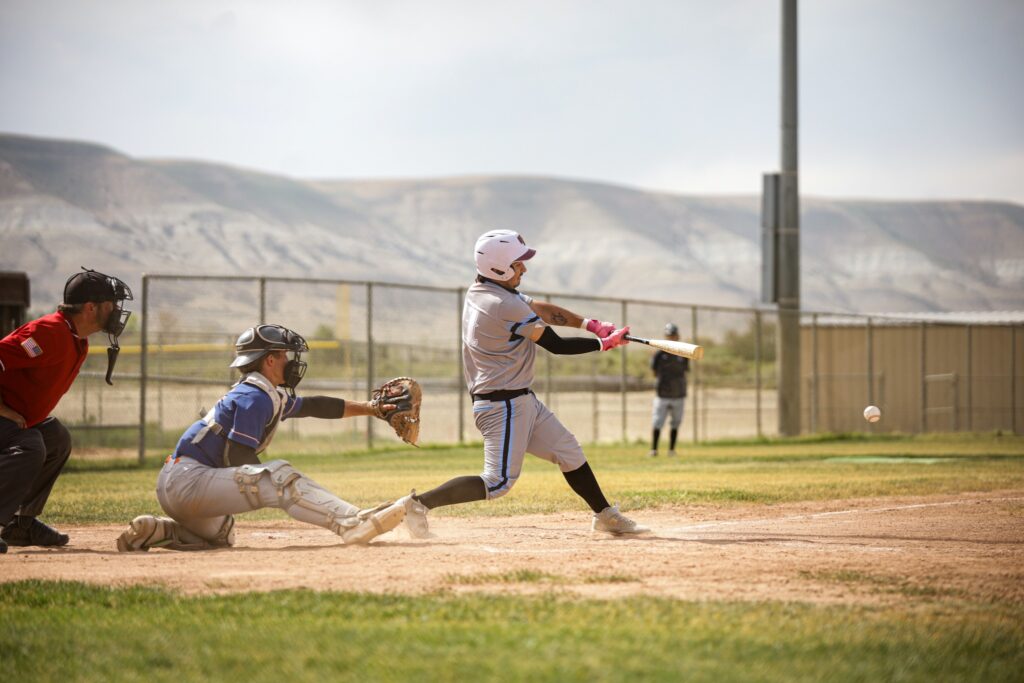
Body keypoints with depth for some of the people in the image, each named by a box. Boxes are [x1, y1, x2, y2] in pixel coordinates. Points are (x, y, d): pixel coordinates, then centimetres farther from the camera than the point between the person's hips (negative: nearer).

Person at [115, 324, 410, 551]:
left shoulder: (275, 396, 18)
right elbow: (237, 459, -18)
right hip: (187, 480, -11)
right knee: (278, 476, -22)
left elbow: (313, 406, 28)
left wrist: (371, 408, 27)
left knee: (221, 536, 35)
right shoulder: (256, 398, -12)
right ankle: (353, 523, -33)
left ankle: (157, 531, 13)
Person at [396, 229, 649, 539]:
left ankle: (605, 515, 25)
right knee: (499, 481, -11)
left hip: (521, 400, 10)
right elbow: (557, 345, -15)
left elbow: (541, 309, 10)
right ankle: (419, 503, -10)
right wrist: (605, 343, -3)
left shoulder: (479, 291, 6)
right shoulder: (508, 307, -23)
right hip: (503, 405, -10)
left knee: (569, 452, 16)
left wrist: (590, 324, 1)